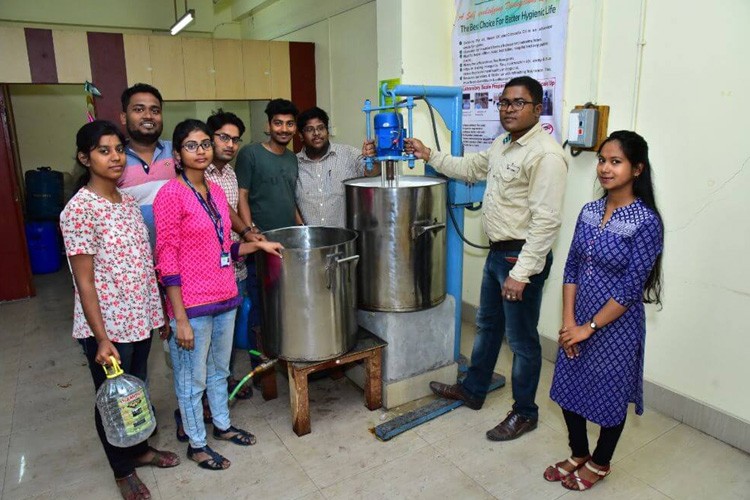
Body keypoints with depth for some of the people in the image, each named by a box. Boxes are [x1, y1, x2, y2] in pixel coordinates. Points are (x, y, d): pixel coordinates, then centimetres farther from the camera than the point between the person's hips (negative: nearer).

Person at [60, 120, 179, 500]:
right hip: (107, 326, -6)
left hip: (140, 319, 6)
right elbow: (84, 281, -17)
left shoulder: (128, 202, 4)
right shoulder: (79, 210, -17)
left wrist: (159, 311, 11)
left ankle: (140, 449, 45)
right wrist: (101, 339, -18)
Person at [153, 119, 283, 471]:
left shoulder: (215, 191, 8)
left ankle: (222, 425, 42)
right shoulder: (170, 194, -14)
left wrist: (257, 245, 3)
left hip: (225, 298, 7)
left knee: (219, 370, 23)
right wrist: (180, 319, -17)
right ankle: (196, 443, 30)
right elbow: (167, 261, -16)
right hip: (193, 305, -7)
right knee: (192, 379, 11)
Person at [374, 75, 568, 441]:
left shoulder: (545, 154, -20)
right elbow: (471, 168, 26)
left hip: (522, 257, -9)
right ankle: (473, 390, 40)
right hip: (497, 252, 10)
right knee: (487, 325, 22)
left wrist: (521, 273, -25)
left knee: (521, 339, 5)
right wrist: (429, 156, 18)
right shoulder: (503, 144, 10)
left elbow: (545, 221, -25)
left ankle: (524, 412, 25)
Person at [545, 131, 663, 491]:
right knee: (568, 390, 17)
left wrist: (589, 327, -15)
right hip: (578, 322, 6)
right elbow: (572, 268, 1)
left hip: (616, 326, -6)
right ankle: (578, 455, 42)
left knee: (609, 396, 14)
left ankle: (600, 463, 39)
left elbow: (630, 289, -18)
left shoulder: (646, 222, -17)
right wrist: (568, 322, -5)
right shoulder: (589, 211, 0)